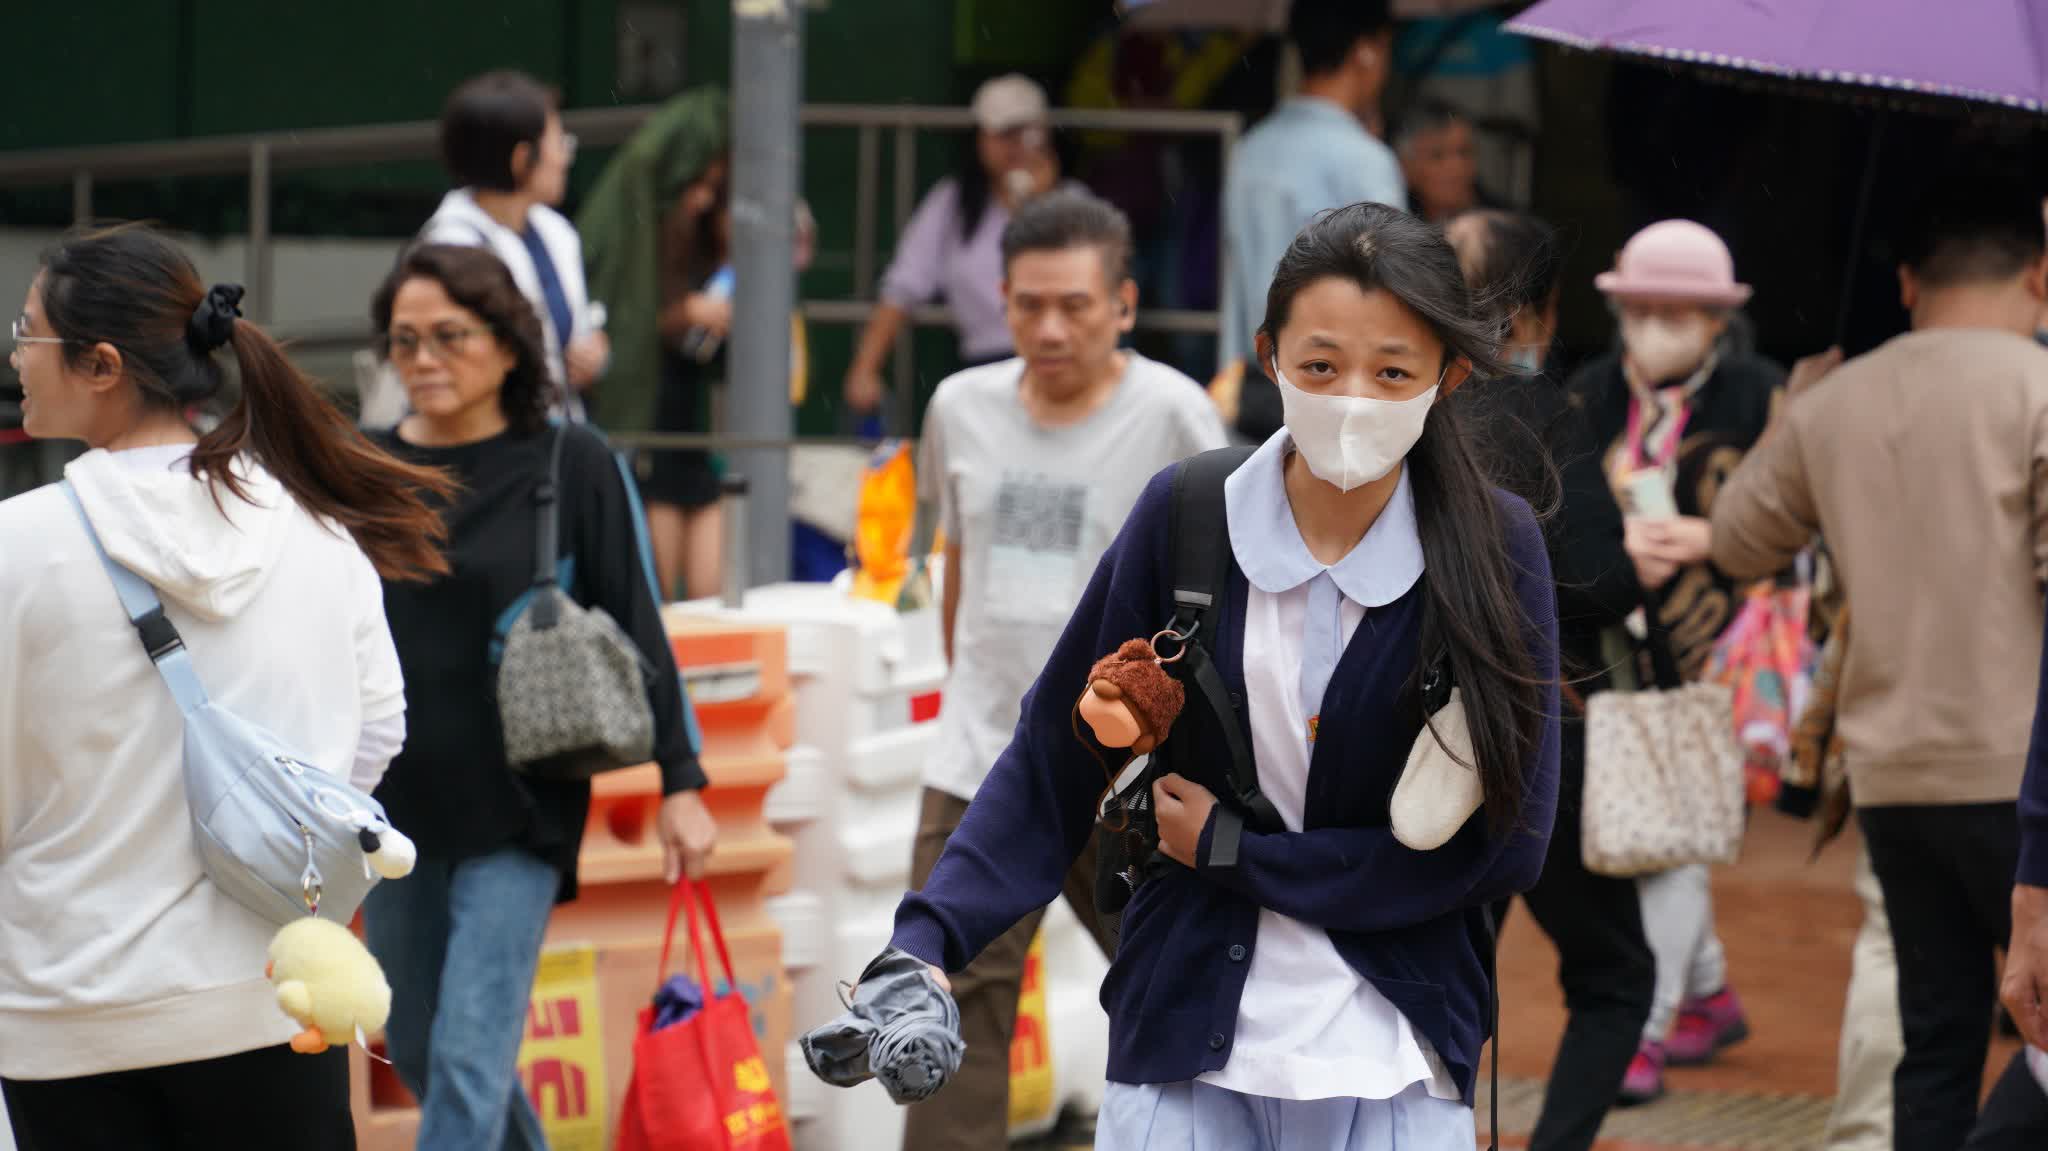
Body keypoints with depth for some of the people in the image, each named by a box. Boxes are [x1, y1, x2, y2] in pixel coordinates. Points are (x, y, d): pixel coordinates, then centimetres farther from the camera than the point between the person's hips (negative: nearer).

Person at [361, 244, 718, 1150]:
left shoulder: (570, 466, -4)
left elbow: (636, 627, -2)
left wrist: (680, 782, -5)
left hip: (518, 811, -5)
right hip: (392, 808, 5)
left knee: (470, 1053, -11)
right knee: (415, 1049, 14)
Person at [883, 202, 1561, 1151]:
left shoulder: (1496, 548, -8)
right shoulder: (1184, 516, -5)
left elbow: (1508, 842, -9)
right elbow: (1055, 760, 0)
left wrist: (1233, 854, -9)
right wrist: (928, 941, -13)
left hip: (1395, 1070, -1)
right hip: (1184, 1039, 1)